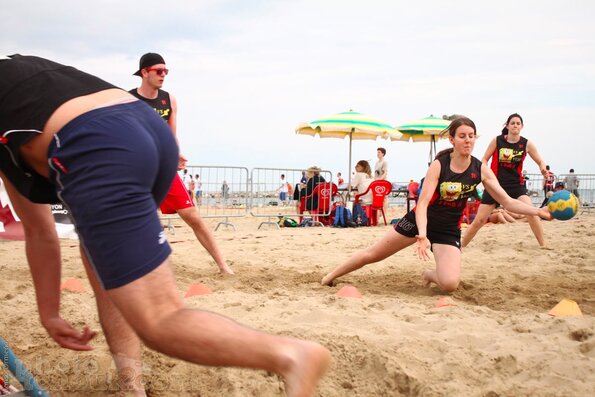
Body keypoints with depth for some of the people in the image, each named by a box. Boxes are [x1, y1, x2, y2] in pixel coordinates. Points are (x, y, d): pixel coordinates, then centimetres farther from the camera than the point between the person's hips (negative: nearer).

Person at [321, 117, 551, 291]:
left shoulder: (480, 170, -8)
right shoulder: (439, 165, -17)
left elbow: (508, 201, -5)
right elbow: (423, 202, -23)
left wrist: (538, 211, -19)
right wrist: (422, 236, -38)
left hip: (449, 230, 2)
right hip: (420, 221, -1)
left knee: (450, 284, -22)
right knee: (372, 254, 3)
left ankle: (430, 275, 13)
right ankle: (330, 277, 25)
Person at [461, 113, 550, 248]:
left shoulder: (527, 144, -1)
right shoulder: (497, 141, -4)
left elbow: (540, 162, 5)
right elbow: (484, 160, 5)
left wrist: (543, 168, -18)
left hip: (516, 184, 0)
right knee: (479, 220, 0)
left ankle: (543, 245, -8)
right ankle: (461, 246, 16)